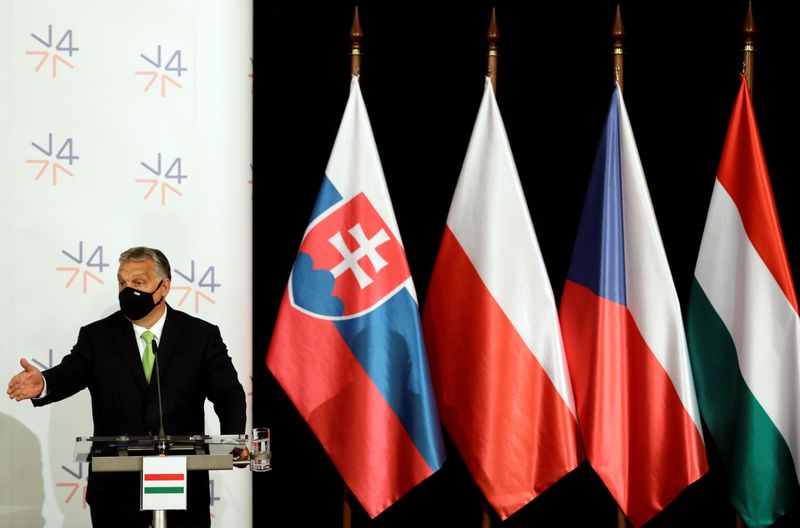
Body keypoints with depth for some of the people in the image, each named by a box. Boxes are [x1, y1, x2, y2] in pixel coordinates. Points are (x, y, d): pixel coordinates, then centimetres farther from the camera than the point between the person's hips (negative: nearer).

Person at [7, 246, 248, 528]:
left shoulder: (202, 336, 3)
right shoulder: (96, 337, 6)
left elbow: (229, 394, -5)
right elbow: (69, 374, -10)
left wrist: (233, 441, -25)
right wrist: (43, 384, -35)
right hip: (115, 493, 1)